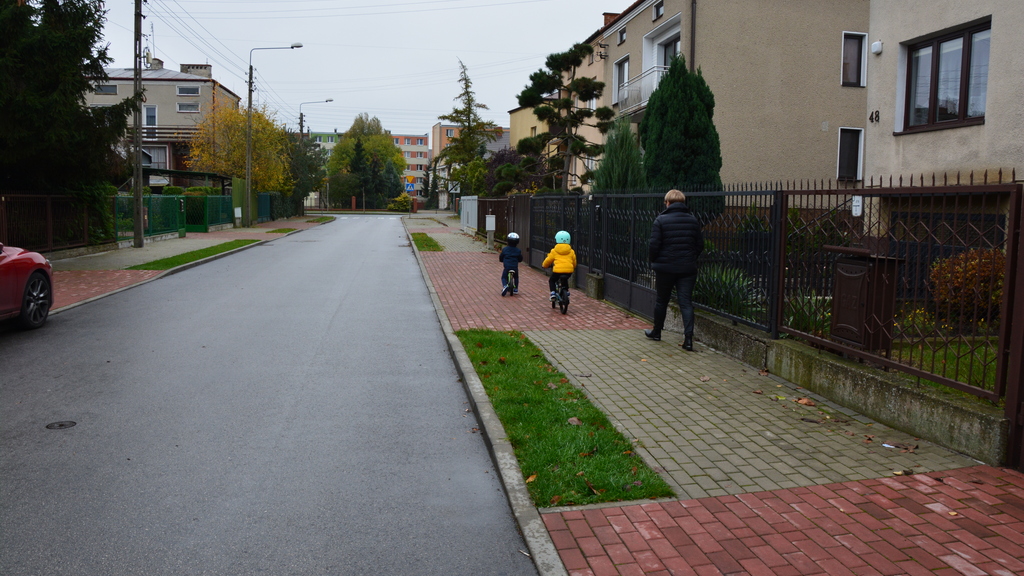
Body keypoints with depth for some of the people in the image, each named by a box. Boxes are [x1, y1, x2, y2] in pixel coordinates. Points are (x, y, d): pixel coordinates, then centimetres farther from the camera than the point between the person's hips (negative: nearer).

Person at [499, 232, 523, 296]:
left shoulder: (504, 249, 0)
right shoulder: (518, 251, 2)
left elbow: (500, 258, 9)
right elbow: (520, 259, 12)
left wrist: (502, 261, 31)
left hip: (507, 267, -1)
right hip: (515, 267, 2)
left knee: (504, 277, 13)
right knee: (516, 278, 26)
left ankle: (505, 286, -15)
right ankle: (516, 289, 24)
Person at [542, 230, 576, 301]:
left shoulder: (554, 251, 7)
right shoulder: (571, 251, 14)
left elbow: (548, 260, 16)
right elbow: (574, 262, 24)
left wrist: (544, 265, 37)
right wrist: (573, 268, 46)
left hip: (558, 270, -3)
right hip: (569, 271, 3)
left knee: (551, 281, 23)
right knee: (565, 280, 36)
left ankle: (553, 294, 6)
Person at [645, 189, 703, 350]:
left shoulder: (661, 220, -8)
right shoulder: (693, 220, 4)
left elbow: (654, 245, -11)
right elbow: (700, 245, 6)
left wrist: (654, 262, 4)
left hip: (665, 268, -2)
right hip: (688, 269, 2)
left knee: (661, 300, 14)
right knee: (686, 302, 1)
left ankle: (656, 332, 29)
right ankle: (688, 338, -8)